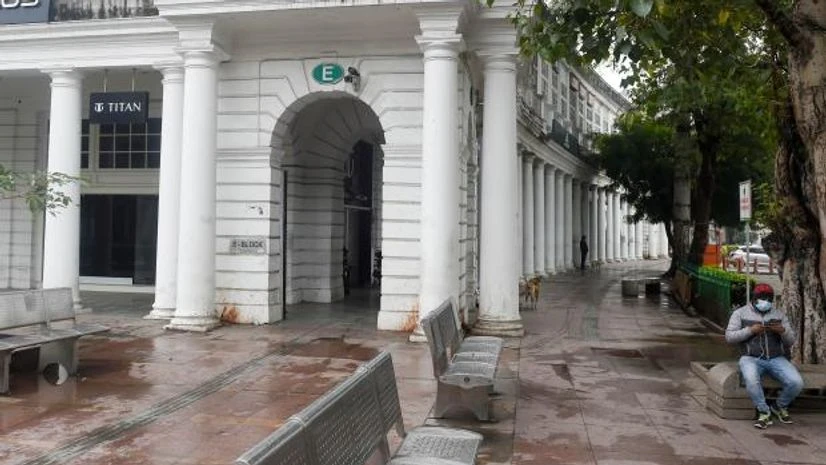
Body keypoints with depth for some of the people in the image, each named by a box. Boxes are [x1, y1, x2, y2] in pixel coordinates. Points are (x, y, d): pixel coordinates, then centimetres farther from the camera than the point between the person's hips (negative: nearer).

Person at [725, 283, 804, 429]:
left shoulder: (779, 315, 15)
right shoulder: (740, 313, 5)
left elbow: (791, 341, 12)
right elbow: (729, 336, -2)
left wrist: (783, 331, -11)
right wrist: (750, 330, -14)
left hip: (776, 358, 3)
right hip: (751, 358, -3)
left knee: (796, 382, -22)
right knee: (751, 380, -36)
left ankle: (779, 407, 9)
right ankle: (764, 412, -11)